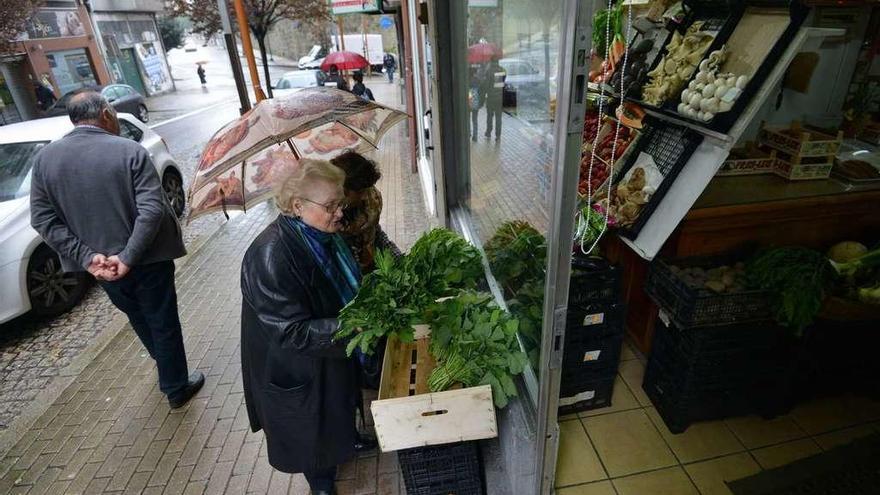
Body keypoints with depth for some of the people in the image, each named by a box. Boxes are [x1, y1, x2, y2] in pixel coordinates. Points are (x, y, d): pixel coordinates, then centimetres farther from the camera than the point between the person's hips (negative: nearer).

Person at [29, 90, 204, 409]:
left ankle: (167, 369, 47)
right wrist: (127, 257, -21)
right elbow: (152, 210, -24)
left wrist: (87, 257, -9)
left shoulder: (44, 158, 0)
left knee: (139, 320, 26)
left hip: (99, 265, 5)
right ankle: (176, 389, 24)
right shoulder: (130, 151, -14)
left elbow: (43, 219, -5)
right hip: (147, 260, -5)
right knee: (163, 324, 10)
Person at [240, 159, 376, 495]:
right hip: (300, 366, -7)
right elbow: (293, 332, -31)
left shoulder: (325, 232, -11)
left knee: (342, 400, 31)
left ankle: (348, 439, 62)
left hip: (335, 349, 7)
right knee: (313, 422, 21)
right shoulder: (270, 257, -36)